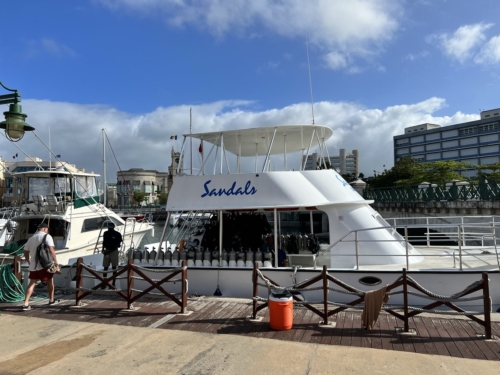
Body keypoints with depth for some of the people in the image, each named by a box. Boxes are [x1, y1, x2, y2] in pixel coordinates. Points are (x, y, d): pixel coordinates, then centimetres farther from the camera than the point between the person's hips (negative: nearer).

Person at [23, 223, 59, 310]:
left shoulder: (31, 238, 15)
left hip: (33, 266, 5)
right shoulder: (47, 236, -5)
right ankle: (51, 300, 21)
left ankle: (26, 304, 0)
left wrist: (30, 263, 31)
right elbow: (52, 250, -14)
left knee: (32, 284, 8)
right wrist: (56, 263, -12)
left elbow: (26, 253, 19)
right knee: (50, 281, 11)